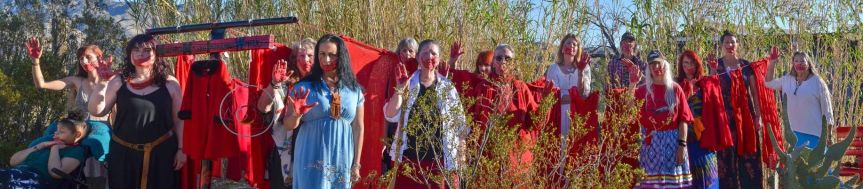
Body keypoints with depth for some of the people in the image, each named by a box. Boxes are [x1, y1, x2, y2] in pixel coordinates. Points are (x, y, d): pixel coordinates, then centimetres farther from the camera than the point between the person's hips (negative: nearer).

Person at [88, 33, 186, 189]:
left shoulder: (169, 84, -1)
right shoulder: (119, 83, 3)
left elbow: (179, 120, 2)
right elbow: (97, 111, 0)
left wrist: (181, 149, -2)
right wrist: (100, 83, -11)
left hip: (161, 152, -1)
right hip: (124, 153, 1)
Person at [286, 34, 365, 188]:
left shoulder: (354, 90, 5)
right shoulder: (305, 87, -3)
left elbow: (358, 127, 8)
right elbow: (288, 125, -2)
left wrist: (356, 164, 5)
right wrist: (296, 114, -24)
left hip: (342, 163, 2)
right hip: (312, 162, -2)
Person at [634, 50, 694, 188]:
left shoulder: (675, 89, 3)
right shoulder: (642, 90, 5)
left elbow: (683, 119, 0)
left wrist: (682, 145, -9)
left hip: (673, 142, 0)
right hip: (651, 142, 0)